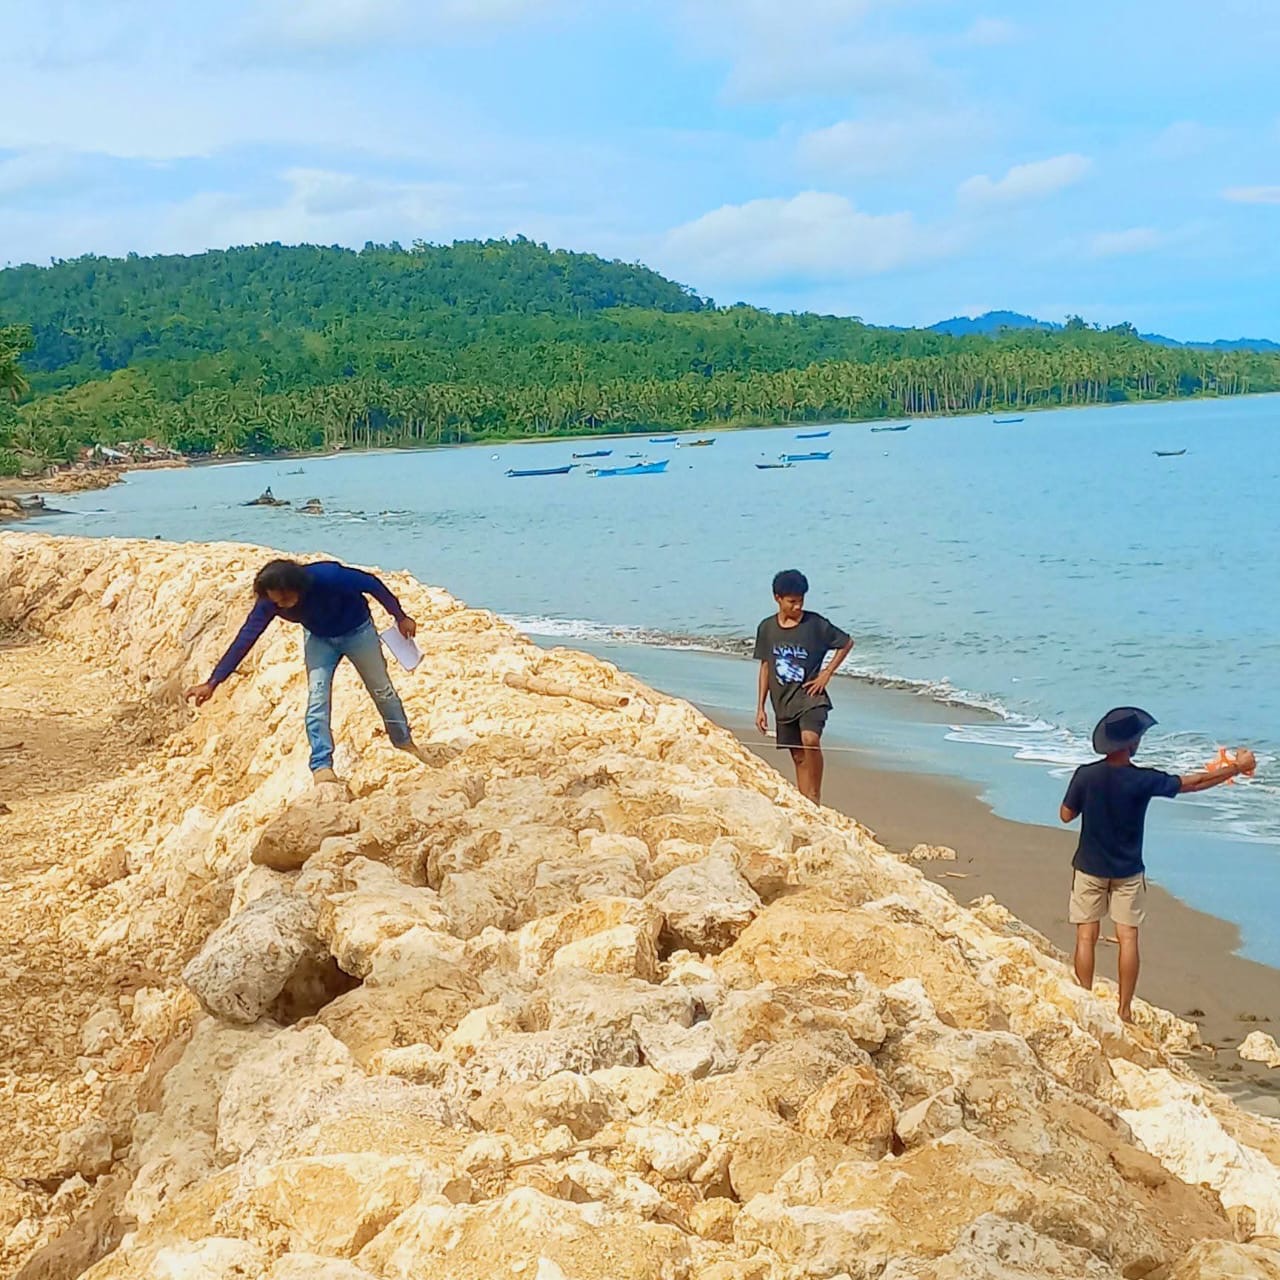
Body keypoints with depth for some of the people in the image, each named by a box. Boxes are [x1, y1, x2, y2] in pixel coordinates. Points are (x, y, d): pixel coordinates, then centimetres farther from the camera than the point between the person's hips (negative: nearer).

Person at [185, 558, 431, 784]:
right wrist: (212, 683, -29)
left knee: (382, 690, 14)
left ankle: (404, 741, 37)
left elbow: (372, 584, -26)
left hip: (357, 631, -2)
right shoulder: (270, 602, -29)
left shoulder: (328, 577, -41)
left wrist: (400, 617, -14)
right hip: (319, 638, 2)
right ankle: (322, 767, -13)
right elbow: (244, 639, -26)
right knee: (317, 698, -15)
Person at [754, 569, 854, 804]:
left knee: (810, 740, -28)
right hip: (784, 701, 4)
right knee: (798, 757, 9)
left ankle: (815, 797, -17)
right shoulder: (767, 628, 3)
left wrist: (827, 673, -3)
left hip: (810, 696, -4)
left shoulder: (815, 623, -7)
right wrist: (760, 708, 10)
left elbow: (846, 643, 5)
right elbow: (765, 667, 11)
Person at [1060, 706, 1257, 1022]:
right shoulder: (1143, 780, -16)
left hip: (1089, 868, 1)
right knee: (1128, 937, 7)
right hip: (1128, 871, -1)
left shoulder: (1085, 775, -14)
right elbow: (1193, 783, -6)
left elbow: (1066, 815, -3)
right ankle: (1125, 1009, 8)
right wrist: (1237, 768, 6)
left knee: (1086, 937, 6)